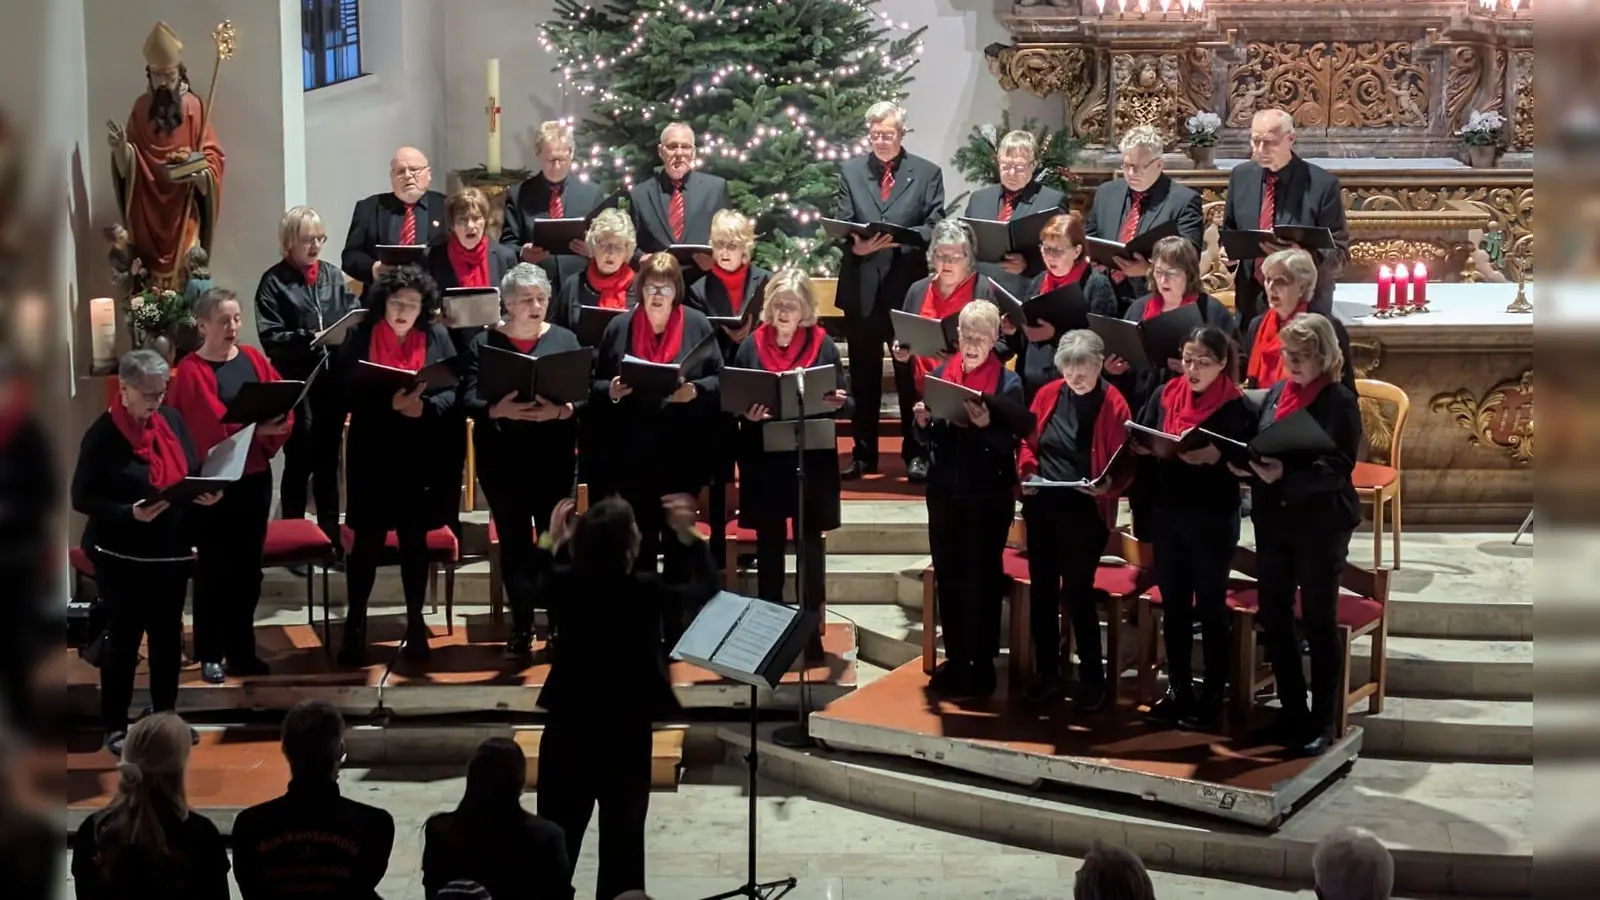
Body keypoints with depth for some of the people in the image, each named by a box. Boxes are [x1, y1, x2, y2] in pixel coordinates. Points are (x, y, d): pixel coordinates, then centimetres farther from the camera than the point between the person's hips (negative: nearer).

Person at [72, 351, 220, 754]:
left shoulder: (171, 420, 2)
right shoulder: (103, 435, -15)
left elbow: (192, 471, 12)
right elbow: (81, 497, -14)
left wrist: (206, 493, -10)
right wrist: (129, 513, -28)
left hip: (171, 550, 6)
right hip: (121, 556, -6)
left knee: (168, 634, 15)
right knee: (124, 638, 2)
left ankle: (166, 716, 30)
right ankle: (115, 726, 14)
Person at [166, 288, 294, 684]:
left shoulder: (254, 359, 8)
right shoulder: (189, 372, -8)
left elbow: (284, 408, 5)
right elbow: (195, 431, -17)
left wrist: (274, 428, -17)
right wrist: (251, 428, -25)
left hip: (255, 478, 5)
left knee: (248, 567, 11)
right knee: (213, 569, 2)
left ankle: (242, 651, 21)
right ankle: (210, 655, 11)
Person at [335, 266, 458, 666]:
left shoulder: (437, 337, 2)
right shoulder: (360, 337, -2)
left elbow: (454, 391, -1)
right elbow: (349, 393, -9)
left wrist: (424, 407, -20)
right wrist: (391, 404, -24)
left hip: (420, 456, 1)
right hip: (372, 454, -1)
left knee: (414, 539, 10)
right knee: (366, 539, 3)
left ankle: (416, 623, 21)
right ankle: (355, 624, 14)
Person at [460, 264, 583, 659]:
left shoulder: (565, 340, 4)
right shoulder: (484, 343, 2)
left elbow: (584, 396, -3)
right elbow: (468, 399, -7)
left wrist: (560, 411, -23)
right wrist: (498, 410, -27)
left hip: (553, 456, 0)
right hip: (502, 456, 0)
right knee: (514, 539, 5)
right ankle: (522, 626, 12)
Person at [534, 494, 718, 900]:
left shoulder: (563, 583, -9)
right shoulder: (644, 590, -17)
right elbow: (706, 590, -3)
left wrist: (552, 541, 16)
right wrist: (688, 535, 1)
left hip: (568, 726, 3)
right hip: (626, 730, -3)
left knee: (556, 834, 13)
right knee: (622, 836, 8)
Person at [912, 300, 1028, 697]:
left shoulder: (1008, 382, -5)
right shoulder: (941, 373, 6)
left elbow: (1011, 443, -11)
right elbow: (927, 440, 9)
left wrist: (987, 426, -28)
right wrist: (923, 422, -12)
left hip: (989, 495, -4)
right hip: (944, 491, 4)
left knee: (982, 579, 1)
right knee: (947, 576, 8)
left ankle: (982, 664, 8)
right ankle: (954, 659, 19)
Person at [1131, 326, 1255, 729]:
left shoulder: (1238, 406, -9)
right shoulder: (1165, 396, 4)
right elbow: (1139, 441, 9)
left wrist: (1217, 458, -28)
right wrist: (1142, 448, -13)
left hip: (1213, 520, -5)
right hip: (1167, 514, 5)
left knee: (1211, 608, 4)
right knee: (1173, 605, 11)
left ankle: (1213, 697, 12)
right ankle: (1178, 690, 22)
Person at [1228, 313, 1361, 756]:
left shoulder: (1340, 400, -9)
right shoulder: (1275, 393, 9)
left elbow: (1340, 465, -16)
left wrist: (1287, 474, -28)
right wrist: (1247, 466, -7)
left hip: (1321, 522, -6)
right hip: (1274, 520, 6)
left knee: (1318, 621, 3)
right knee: (1273, 617, 10)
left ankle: (1322, 722, 12)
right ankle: (1292, 710, 24)